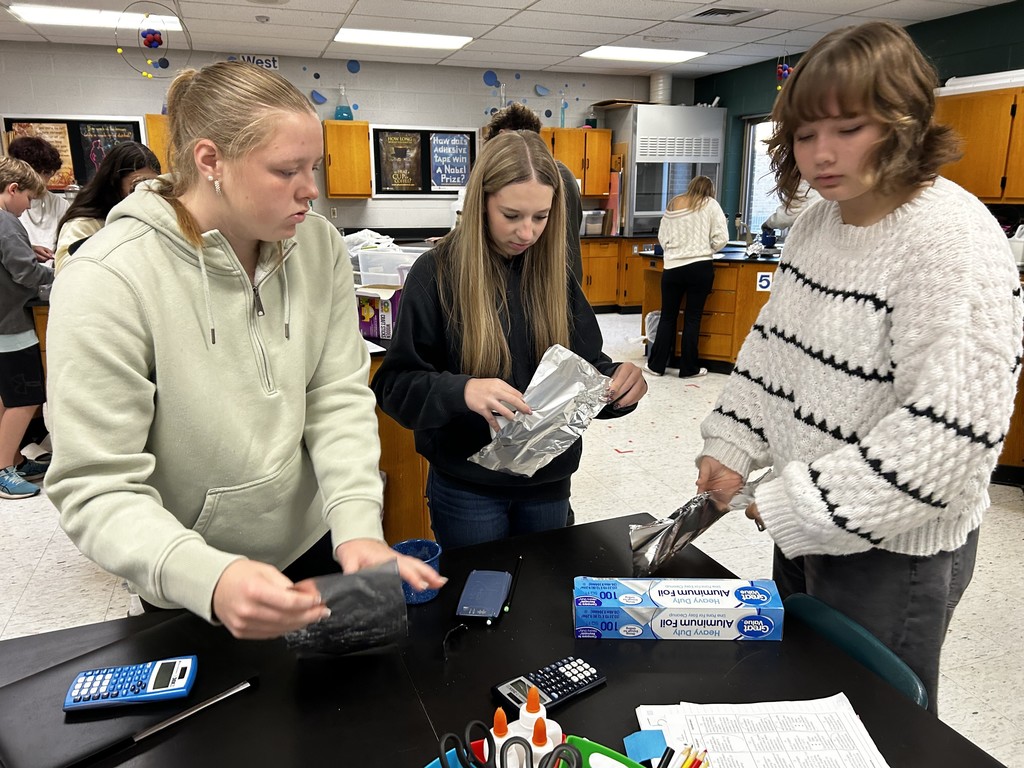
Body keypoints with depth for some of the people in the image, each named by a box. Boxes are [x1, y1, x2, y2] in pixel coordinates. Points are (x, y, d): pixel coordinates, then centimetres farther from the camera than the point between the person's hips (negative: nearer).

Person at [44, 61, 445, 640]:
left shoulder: (321, 246, -9)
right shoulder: (107, 279, -23)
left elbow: (340, 398, -11)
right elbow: (96, 487, -23)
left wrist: (359, 525, -26)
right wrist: (209, 579, -40)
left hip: (318, 545, 4)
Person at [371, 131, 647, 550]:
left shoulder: (555, 272, 0)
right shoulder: (436, 273, -12)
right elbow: (395, 385, -13)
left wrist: (619, 378, -19)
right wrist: (461, 391, -33)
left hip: (548, 483, 4)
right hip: (467, 488, -3)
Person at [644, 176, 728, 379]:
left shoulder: (673, 205, 12)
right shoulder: (710, 204, 1)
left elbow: (661, 237, 9)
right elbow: (721, 238, -5)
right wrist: (707, 249, 12)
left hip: (672, 267, 3)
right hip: (700, 267, -3)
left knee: (668, 316, 11)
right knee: (692, 318, 4)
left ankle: (656, 365, 15)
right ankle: (688, 369, 11)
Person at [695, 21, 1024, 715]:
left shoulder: (955, 241, -23)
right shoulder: (817, 221, 3)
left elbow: (947, 430, -28)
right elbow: (771, 346, 10)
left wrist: (798, 510, -23)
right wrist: (730, 448, 0)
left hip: (894, 551, -7)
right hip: (806, 527, 8)